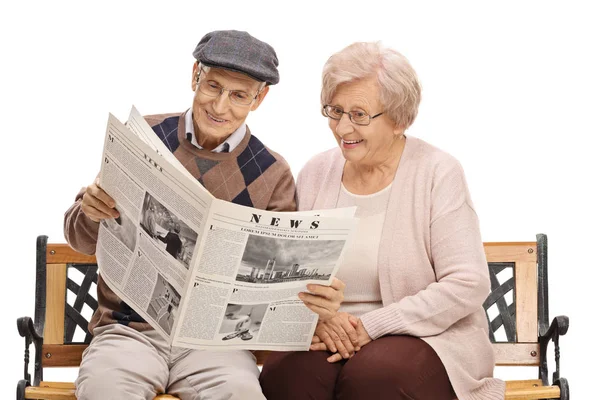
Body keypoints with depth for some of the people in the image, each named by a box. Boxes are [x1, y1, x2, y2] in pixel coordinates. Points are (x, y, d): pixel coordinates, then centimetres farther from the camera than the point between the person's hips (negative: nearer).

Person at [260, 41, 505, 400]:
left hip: (429, 337, -3)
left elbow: (468, 284, -11)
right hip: (329, 340, 3)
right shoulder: (316, 174, 10)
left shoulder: (438, 173, -4)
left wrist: (371, 326, -17)